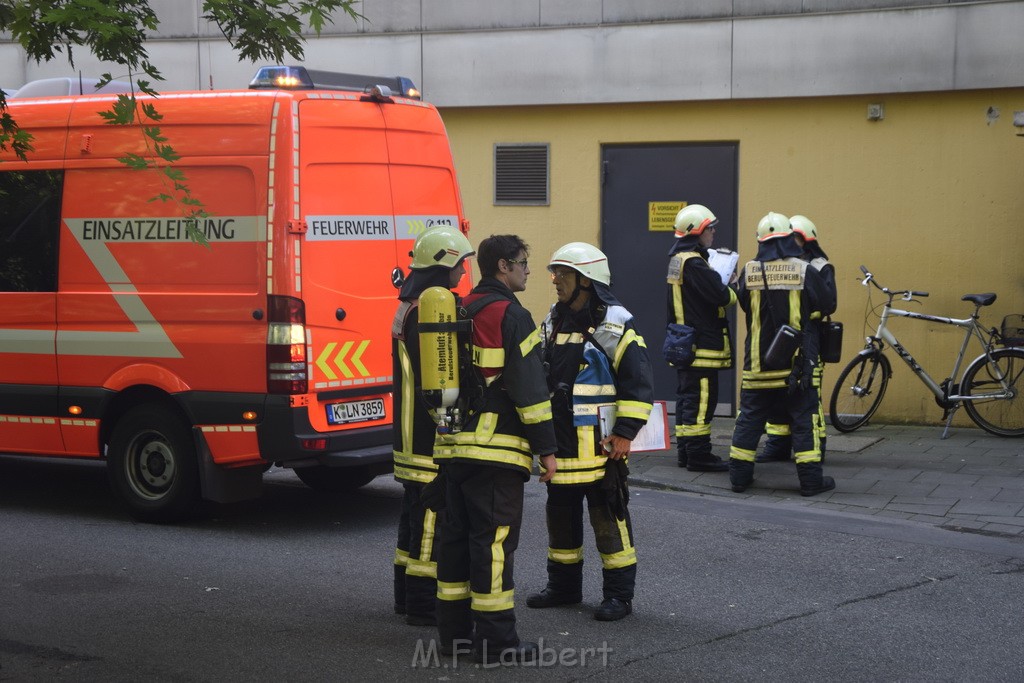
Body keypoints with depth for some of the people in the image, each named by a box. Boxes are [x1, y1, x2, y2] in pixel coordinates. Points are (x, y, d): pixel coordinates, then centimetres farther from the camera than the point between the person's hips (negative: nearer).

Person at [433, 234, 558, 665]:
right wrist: (546, 447, -11)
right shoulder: (510, 315, -11)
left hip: (454, 446, 8)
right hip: (495, 447, -8)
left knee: (458, 534, 12)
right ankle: (494, 639, -3)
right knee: (494, 538, -5)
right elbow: (529, 388, -14)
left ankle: (454, 629, 19)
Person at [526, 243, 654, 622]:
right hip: (559, 441, 7)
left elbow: (639, 382, -12)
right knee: (560, 512, 14)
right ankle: (563, 585, 27)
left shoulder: (614, 324, -10)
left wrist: (625, 432, -16)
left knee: (608, 516, -1)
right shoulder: (553, 322, 12)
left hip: (598, 443, -7)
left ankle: (619, 592, 7)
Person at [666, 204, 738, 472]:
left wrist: (724, 289, 4)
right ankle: (698, 454, -4)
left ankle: (685, 450, 20)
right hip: (701, 345, -10)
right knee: (702, 398, -6)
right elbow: (720, 295, -21)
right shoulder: (693, 263, -18)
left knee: (687, 396, 14)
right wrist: (733, 292, -1)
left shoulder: (677, 259, 14)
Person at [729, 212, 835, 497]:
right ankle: (811, 480, 6)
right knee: (804, 419, 6)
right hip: (797, 363, -2)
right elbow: (823, 305, 2)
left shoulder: (749, 273, -4)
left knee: (749, 419, 10)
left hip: (758, 363, 2)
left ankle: (739, 476, 13)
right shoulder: (805, 271, -9)